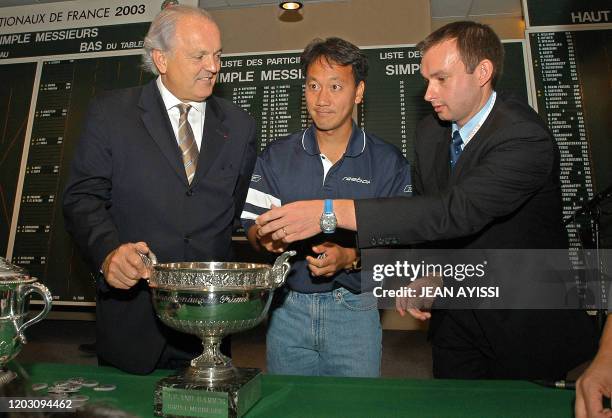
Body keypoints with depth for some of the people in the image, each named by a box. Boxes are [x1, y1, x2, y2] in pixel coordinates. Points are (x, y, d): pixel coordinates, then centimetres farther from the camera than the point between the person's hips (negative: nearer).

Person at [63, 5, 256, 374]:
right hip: (132, 310, -1)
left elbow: (241, 211, 9)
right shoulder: (110, 113, 0)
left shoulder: (240, 126, 6)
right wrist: (109, 252, -21)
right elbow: (83, 197, -3)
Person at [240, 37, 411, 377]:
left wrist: (350, 258, -21)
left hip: (354, 311, -1)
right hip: (287, 308, 2)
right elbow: (253, 228, 1)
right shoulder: (275, 157, 3)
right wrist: (266, 237, -20)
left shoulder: (387, 162, -2)